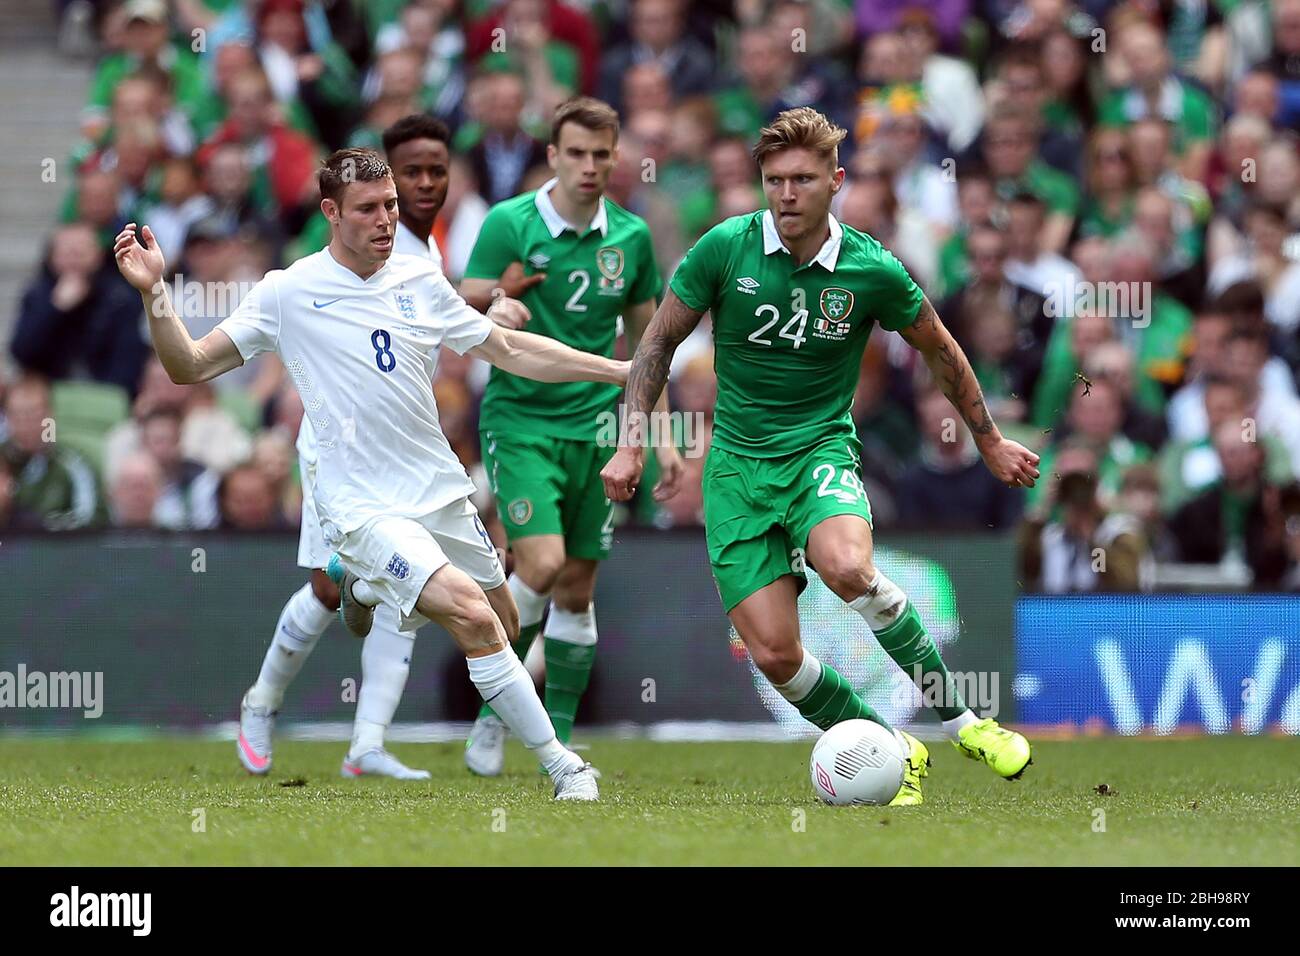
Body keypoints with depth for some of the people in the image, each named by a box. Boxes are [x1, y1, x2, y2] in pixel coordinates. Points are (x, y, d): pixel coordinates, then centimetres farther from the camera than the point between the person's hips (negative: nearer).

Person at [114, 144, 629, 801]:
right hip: (363, 507, -6)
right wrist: (154, 292, -23)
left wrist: (621, 369, 11)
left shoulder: (419, 282, 5)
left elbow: (512, 351, 14)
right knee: (470, 614, -24)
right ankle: (562, 766, -13)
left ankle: (364, 586, 38)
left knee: (503, 624, 13)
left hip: (442, 492, 6)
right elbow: (190, 367, -6)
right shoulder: (288, 293, -7)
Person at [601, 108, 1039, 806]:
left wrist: (990, 443, 20)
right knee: (773, 654, -12)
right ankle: (894, 754, 12)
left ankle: (959, 719, -18)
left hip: (821, 448, -1)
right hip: (738, 465, 2)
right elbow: (660, 339, 6)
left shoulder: (871, 270, -6)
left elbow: (940, 351, 11)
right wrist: (631, 444, 0)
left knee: (845, 565, -35)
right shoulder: (726, 248, -7)